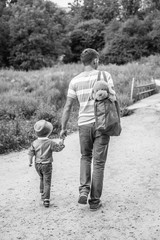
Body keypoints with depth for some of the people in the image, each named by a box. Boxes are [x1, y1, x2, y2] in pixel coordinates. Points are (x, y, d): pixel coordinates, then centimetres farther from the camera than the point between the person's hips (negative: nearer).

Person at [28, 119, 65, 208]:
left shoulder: (34, 143, -3)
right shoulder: (50, 142, -14)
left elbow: (31, 153, 1)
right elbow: (58, 148, -5)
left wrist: (30, 162, 13)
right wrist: (62, 141, 9)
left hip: (37, 164, 5)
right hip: (46, 165, -4)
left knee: (42, 179, 27)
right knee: (47, 182, 0)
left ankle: (42, 194, 39)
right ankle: (46, 200, -5)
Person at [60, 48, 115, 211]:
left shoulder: (75, 81, 2)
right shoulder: (104, 75, -4)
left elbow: (67, 106, 1)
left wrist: (63, 128, 8)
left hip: (84, 124, 2)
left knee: (85, 157, 24)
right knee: (98, 162, 8)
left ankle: (84, 190, 6)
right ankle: (95, 201, 14)